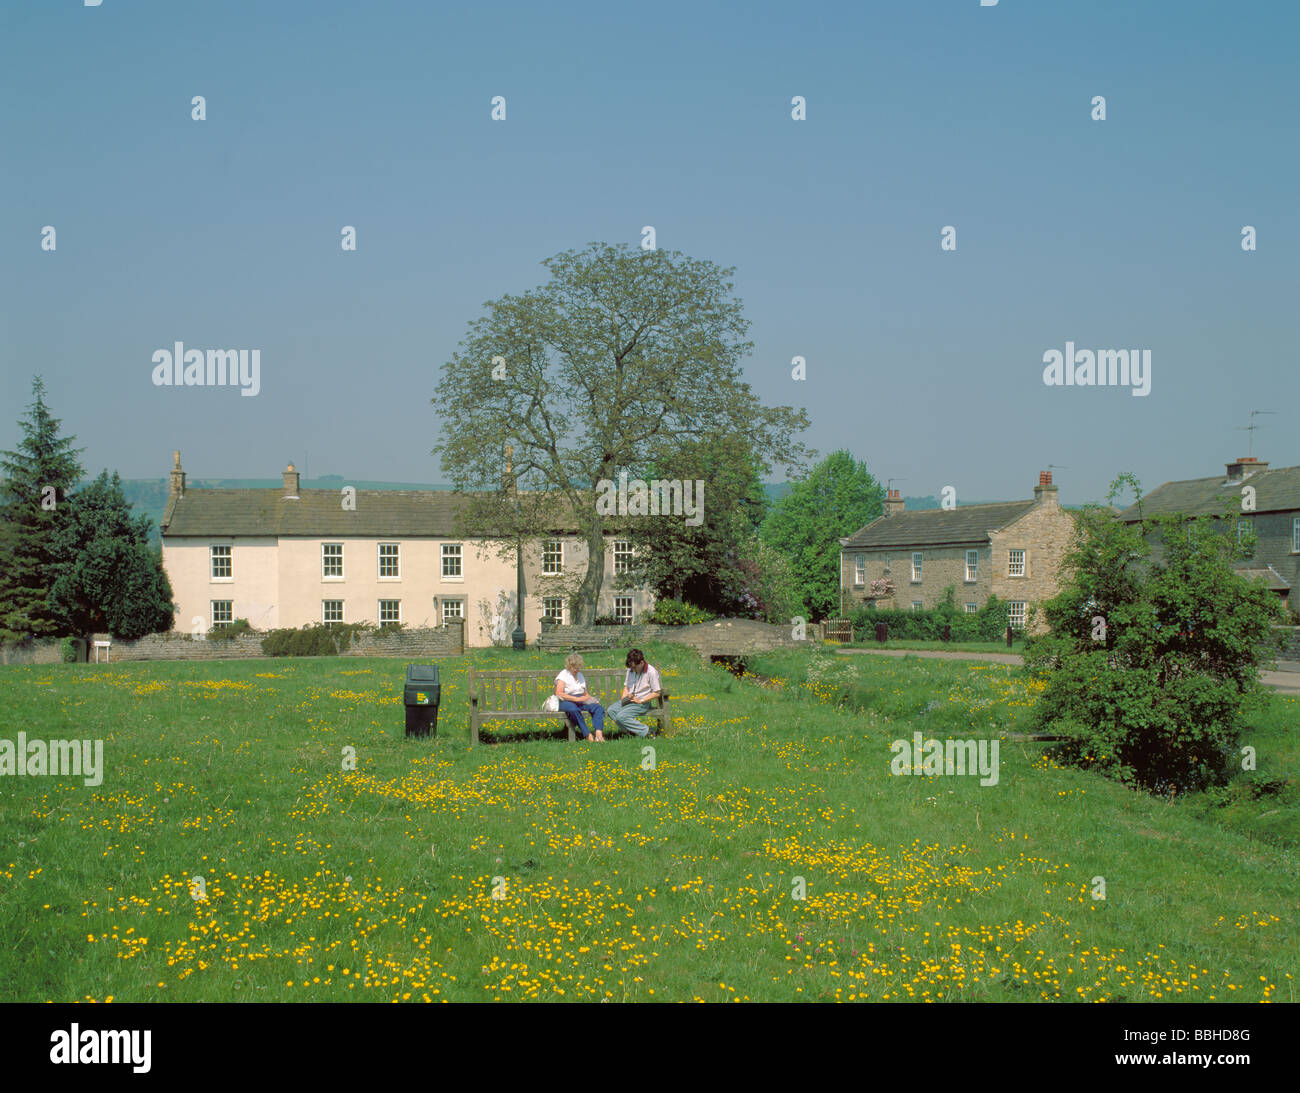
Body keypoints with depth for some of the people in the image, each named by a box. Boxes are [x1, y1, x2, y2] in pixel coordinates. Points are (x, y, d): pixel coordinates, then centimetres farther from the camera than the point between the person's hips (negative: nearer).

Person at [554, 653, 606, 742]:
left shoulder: (580, 676, 22)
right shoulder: (563, 675, 2)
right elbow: (559, 694, -12)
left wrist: (591, 699, 0)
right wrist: (577, 699, -19)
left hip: (581, 701, 6)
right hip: (566, 702, -6)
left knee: (599, 707, -22)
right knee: (574, 709, -41)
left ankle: (599, 733, -40)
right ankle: (587, 735, -41)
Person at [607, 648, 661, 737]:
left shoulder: (651, 672, -11)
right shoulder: (630, 670, 9)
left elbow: (656, 693, -11)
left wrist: (640, 700, -17)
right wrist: (624, 697, 0)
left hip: (642, 703, -8)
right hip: (629, 700, 8)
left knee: (621, 716, -25)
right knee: (611, 710, -15)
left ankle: (646, 731, -16)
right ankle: (631, 731, -14)